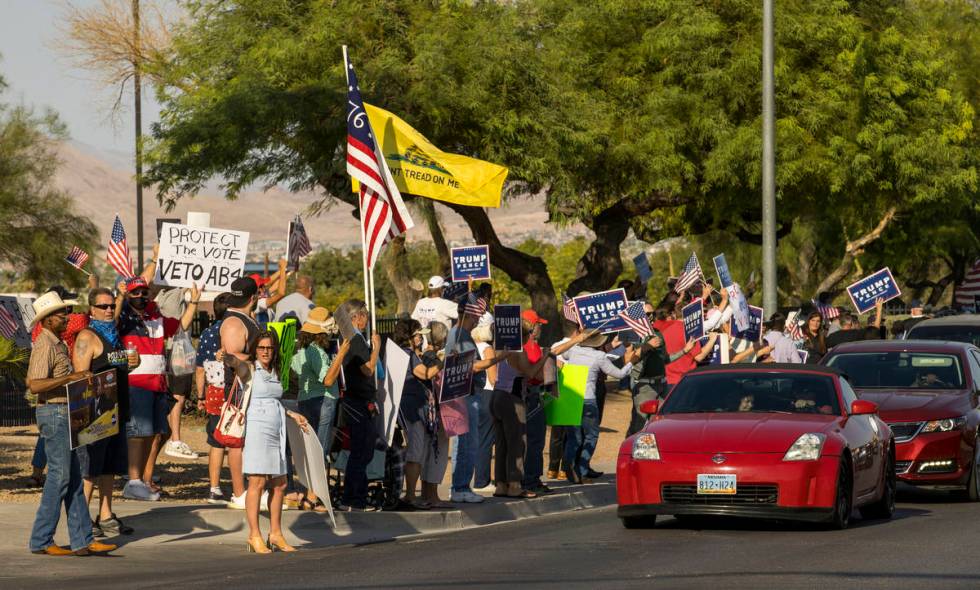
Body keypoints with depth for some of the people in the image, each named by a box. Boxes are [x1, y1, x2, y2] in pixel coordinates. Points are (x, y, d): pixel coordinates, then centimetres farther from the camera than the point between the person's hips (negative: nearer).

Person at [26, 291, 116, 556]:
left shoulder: (58, 344, 16)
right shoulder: (45, 345, -15)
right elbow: (34, 385, -25)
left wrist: (80, 377, 13)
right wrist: (70, 377, -27)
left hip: (64, 414, 10)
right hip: (54, 413, -10)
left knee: (73, 479, 8)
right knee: (59, 477, -8)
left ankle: (82, 540, 8)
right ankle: (41, 541, -3)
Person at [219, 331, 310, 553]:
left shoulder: (274, 372, 18)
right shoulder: (249, 368, -3)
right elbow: (236, 363, -27)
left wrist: (293, 415, 35)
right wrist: (226, 357, -49)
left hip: (276, 433, 8)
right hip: (257, 430, -8)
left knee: (280, 484, 9)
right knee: (257, 483, -10)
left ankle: (275, 534, 18)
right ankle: (254, 536, -7)